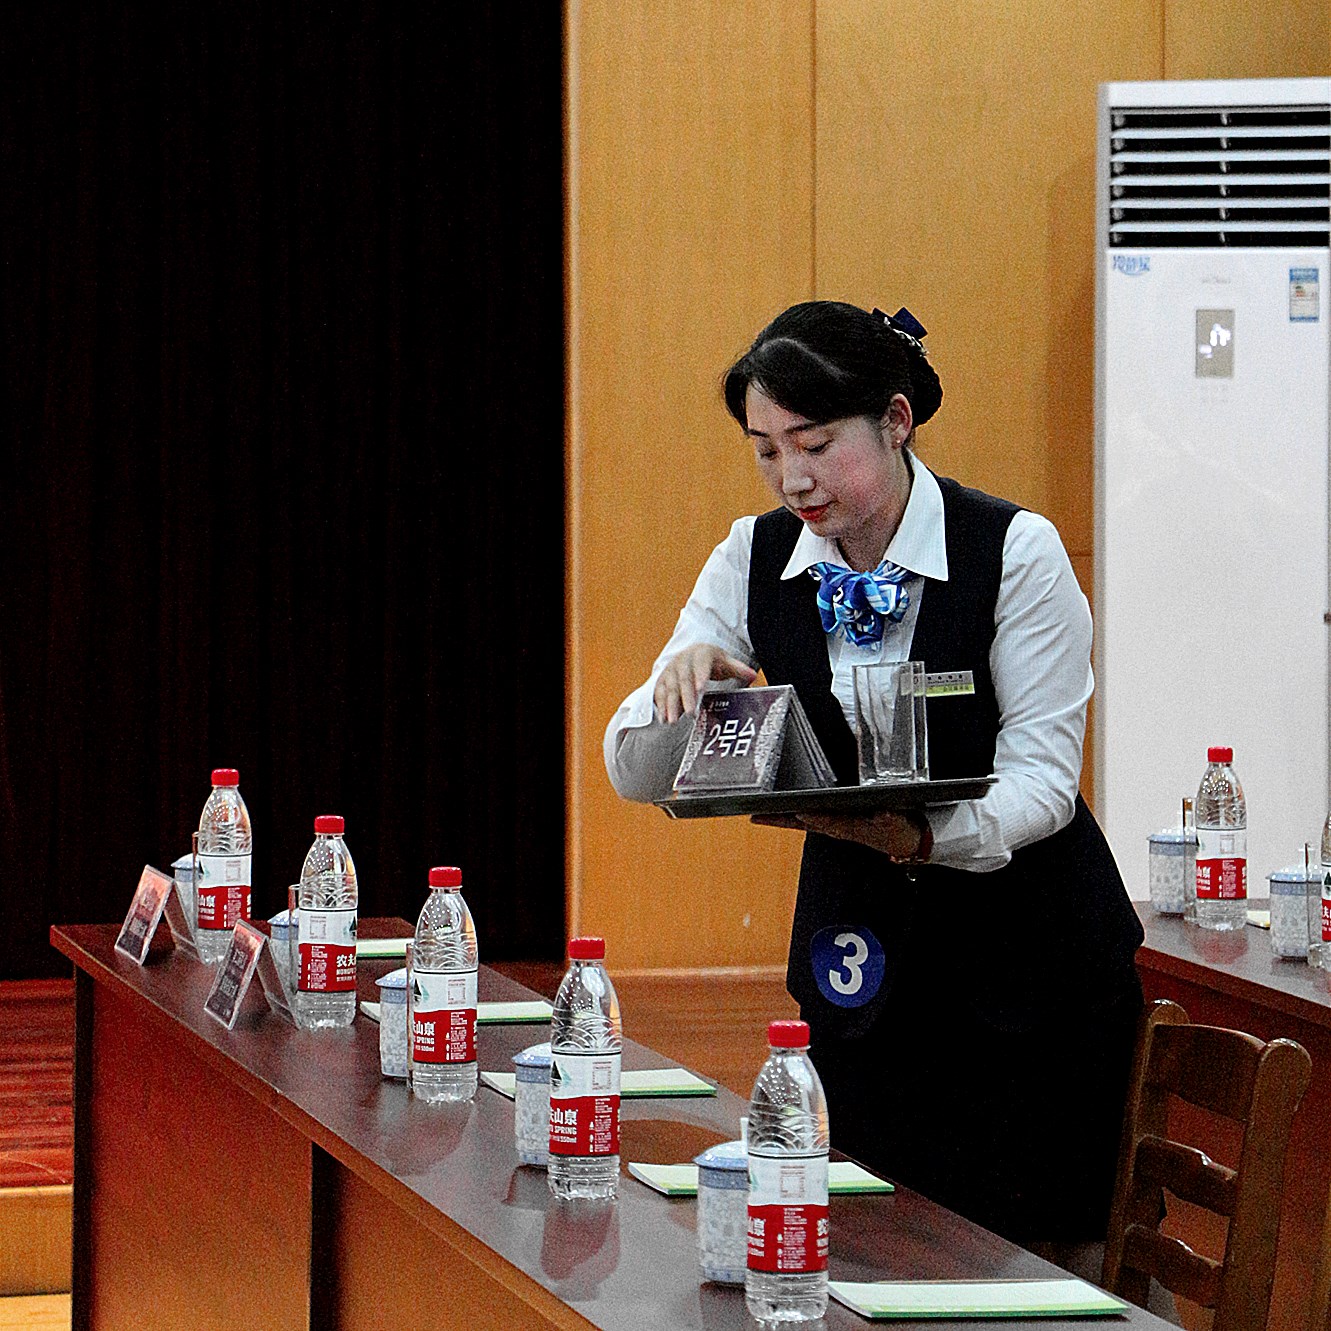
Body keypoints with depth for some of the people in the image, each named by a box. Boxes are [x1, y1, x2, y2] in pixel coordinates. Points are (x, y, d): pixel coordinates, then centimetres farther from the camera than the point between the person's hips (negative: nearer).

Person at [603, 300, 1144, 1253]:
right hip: (860, 958, 4)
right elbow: (638, 778, 0)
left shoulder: (1013, 551, -13)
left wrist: (922, 835, -36)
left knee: (1033, 1254, -1)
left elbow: (1042, 776, -16)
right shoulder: (755, 560, -1)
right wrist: (680, 681, -23)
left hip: (1028, 963, -4)